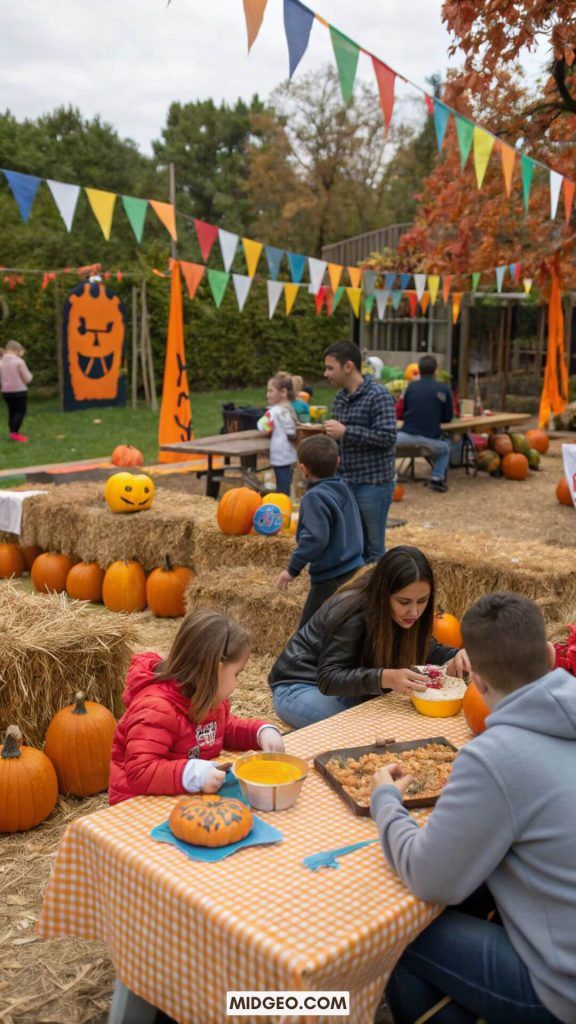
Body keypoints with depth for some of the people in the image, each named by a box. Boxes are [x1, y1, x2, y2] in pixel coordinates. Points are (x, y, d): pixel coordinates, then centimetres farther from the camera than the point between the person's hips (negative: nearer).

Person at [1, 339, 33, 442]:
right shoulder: (19, 361, -12)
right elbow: (27, 378, -10)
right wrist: (29, 375, 10)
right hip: (19, 391, -6)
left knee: (12, 412, 14)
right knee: (20, 412, 0)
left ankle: (14, 433, 18)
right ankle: (14, 433, -11)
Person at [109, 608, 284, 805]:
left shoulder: (208, 699, 4)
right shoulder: (155, 709, -26)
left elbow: (226, 729, 22)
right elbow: (139, 772, -32)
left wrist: (261, 731, 4)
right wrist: (193, 775, -42)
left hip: (191, 798, 8)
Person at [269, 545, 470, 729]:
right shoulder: (351, 613, -31)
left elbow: (427, 651, 2)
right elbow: (328, 679, -34)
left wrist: (457, 657, -22)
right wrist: (386, 678, -49)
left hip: (350, 688, 6)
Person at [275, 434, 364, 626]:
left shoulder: (315, 497, -18)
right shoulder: (343, 488, 8)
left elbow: (316, 538, -28)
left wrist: (293, 569, -22)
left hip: (331, 579, -9)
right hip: (355, 571, 9)